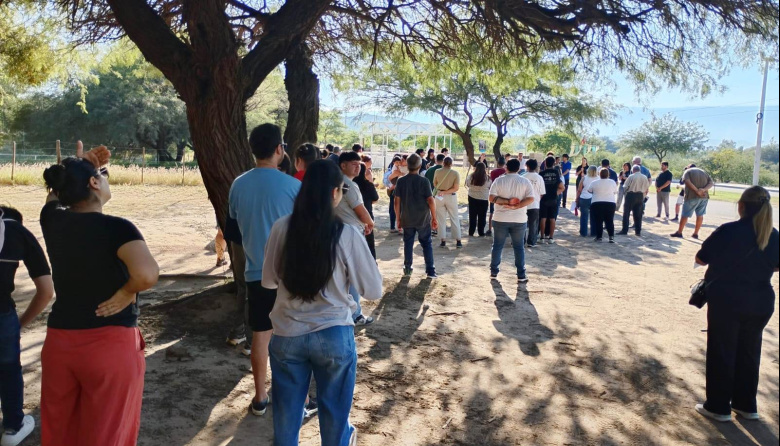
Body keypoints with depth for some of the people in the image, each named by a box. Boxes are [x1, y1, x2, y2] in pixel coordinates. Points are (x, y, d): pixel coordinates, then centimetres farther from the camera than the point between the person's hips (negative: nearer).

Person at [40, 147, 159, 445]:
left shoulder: (52, 220, 0)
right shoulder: (117, 228, -17)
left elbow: (57, 189, 24)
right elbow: (148, 274, -36)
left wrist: (84, 166, 11)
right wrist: (128, 292, -16)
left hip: (59, 341, 6)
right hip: (111, 344, -6)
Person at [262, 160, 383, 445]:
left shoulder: (281, 228, -8)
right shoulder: (348, 234, -15)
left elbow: (268, 281, 6)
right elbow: (374, 291, -7)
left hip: (287, 335, 2)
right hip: (334, 336, -2)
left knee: (287, 413, 19)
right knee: (333, 411, 20)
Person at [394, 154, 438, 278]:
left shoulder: (401, 181, -3)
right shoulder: (424, 181, -10)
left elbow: (397, 201, -2)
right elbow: (430, 200, -13)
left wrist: (398, 218, 7)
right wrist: (434, 218, -5)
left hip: (407, 219, 2)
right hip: (423, 219, -2)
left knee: (408, 243, 14)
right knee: (427, 244, 7)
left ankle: (407, 268, 19)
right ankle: (430, 271, 3)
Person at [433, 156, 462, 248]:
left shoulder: (437, 171, -5)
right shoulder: (455, 173, -10)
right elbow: (456, 188, -15)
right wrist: (445, 192, -14)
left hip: (439, 196, 1)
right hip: (451, 197, -1)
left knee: (441, 219, 9)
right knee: (454, 219, 8)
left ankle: (443, 240, 8)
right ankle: (458, 241, 7)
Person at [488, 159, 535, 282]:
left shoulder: (499, 180, -2)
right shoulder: (525, 182, -1)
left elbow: (492, 198, -10)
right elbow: (530, 199, -11)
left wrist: (506, 201, -11)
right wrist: (516, 206, -14)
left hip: (500, 219, 0)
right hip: (519, 219, 0)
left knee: (497, 246, 11)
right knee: (519, 247, 7)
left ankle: (493, 272, 16)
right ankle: (521, 275, 8)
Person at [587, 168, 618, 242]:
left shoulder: (594, 183, -2)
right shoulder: (613, 182, 1)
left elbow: (589, 191, 10)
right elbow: (615, 192, 11)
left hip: (596, 204, -1)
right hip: (610, 203, 1)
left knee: (598, 221, 5)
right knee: (610, 221, 6)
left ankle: (599, 237, 6)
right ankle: (611, 237, -2)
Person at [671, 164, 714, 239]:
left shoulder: (688, 171, 7)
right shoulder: (704, 172, 20)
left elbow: (688, 182, -13)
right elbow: (711, 183, 5)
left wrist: (697, 191, -17)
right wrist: (704, 189, -11)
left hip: (692, 196, -4)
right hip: (704, 196, 4)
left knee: (685, 215, 3)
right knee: (700, 215, 12)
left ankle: (679, 232, 7)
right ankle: (696, 233, 17)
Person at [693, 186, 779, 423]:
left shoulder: (728, 231, -17)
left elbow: (701, 259, -6)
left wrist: (721, 257, 14)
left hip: (726, 302, -4)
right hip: (761, 304, 5)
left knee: (721, 354, 8)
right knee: (749, 353, 18)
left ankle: (718, 407, 16)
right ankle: (746, 405, 29)